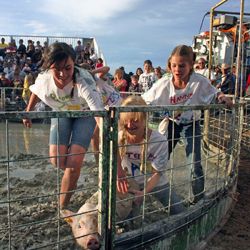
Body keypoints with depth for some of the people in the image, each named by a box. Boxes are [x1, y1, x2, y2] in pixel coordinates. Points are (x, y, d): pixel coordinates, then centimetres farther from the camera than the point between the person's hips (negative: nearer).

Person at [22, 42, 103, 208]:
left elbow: (101, 117, -52)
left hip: (84, 113, -3)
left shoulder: (84, 81, -42)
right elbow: (35, 91, 1)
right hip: (61, 112, 3)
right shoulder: (43, 78, -28)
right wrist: (28, 112, 8)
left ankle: (62, 207, 8)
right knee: (57, 160, -11)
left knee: (74, 163, -14)